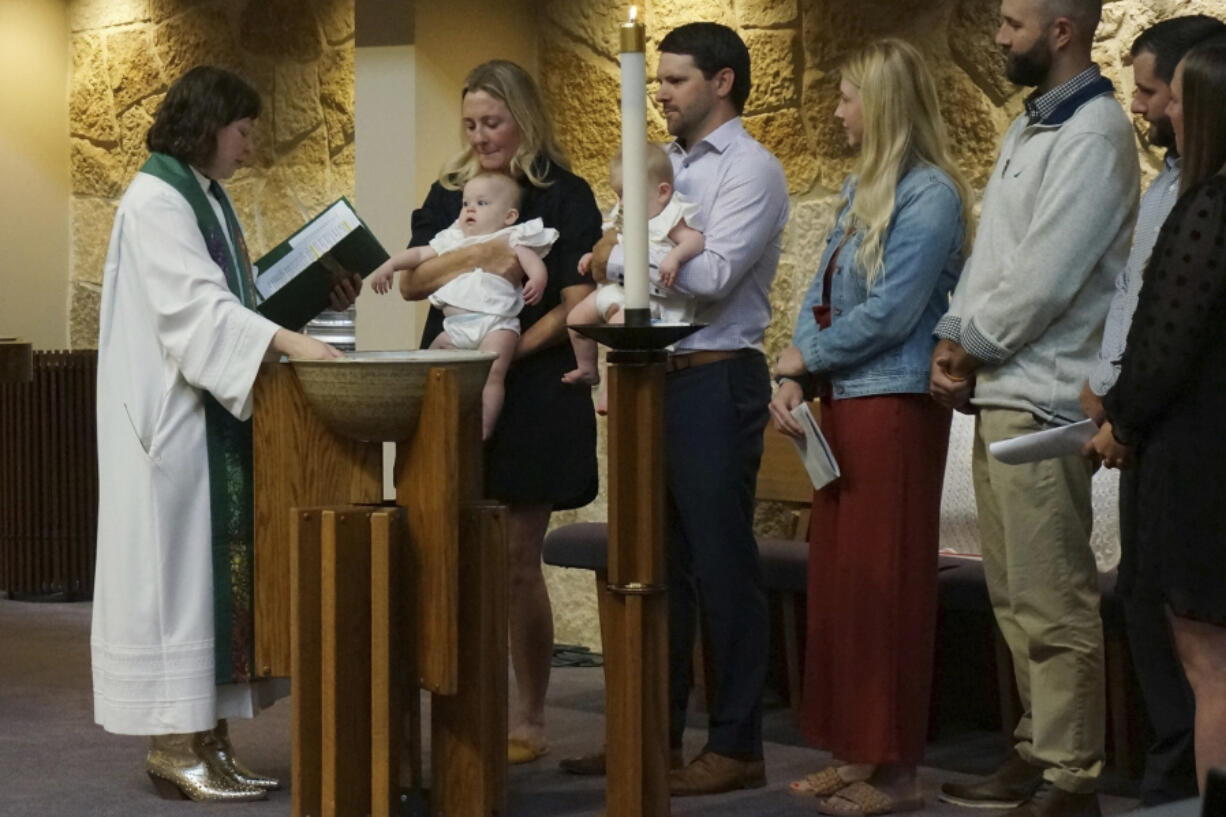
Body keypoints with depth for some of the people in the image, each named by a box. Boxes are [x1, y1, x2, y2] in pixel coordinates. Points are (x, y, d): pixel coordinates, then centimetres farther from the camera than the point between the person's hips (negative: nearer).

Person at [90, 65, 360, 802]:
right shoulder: (156, 200, -13)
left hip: (216, 412, 9)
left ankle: (206, 735, 10)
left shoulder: (210, 199, 16)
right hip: (175, 414, -9)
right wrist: (288, 341, -33)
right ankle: (175, 745, -3)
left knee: (214, 563, 7)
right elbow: (193, 304, -24)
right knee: (180, 562, -7)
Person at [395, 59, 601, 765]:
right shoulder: (450, 193, 13)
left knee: (516, 562, 0)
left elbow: (576, 304, -7)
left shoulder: (565, 196, 0)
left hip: (530, 396, -4)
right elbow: (411, 282, 1)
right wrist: (477, 257, -16)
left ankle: (530, 719, 10)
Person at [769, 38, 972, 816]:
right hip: (844, 402, 9)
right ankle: (855, 754, 19)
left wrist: (808, 355, -6)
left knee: (882, 582, -3)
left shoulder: (930, 194, -13)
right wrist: (792, 378, -1)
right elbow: (822, 291, 13)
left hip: (895, 407, -9)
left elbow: (888, 314, -18)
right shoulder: (862, 187, 14)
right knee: (838, 576, 10)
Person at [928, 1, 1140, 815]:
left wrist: (970, 344, -6)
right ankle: (1039, 750, 23)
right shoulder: (1029, 126, 17)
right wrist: (956, 338, 4)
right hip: (998, 393, 9)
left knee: (1053, 605, -5)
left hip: (1042, 399, -9)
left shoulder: (1092, 135, -13)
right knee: (1016, 599, 14)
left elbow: (1044, 278, -18)